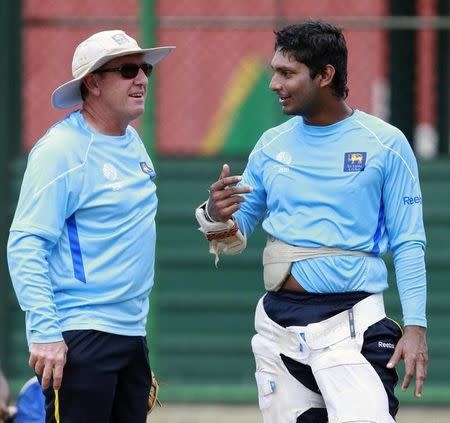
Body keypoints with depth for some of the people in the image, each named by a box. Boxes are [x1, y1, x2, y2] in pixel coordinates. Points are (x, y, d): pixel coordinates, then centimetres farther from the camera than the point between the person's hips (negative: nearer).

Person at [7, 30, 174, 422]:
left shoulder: (133, 142, 14)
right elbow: (26, 246, -17)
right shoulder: (62, 149, -12)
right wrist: (44, 333, -23)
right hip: (80, 339, -9)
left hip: (132, 334, 9)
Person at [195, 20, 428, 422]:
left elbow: (408, 246, -2)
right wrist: (217, 218, -10)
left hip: (352, 325, -5)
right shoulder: (272, 145, 10)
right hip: (278, 323, 5)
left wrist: (415, 326, -11)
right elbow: (235, 235, 14)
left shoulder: (385, 144, -2)